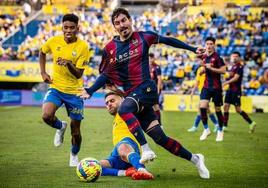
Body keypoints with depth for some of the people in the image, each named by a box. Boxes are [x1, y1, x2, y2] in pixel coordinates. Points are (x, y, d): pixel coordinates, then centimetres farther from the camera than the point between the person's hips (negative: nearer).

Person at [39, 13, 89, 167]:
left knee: (75, 130, 5)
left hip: (74, 92, -1)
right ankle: (61, 127, 10)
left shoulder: (82, 46, -13)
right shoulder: (54, 41, -5)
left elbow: (78, 74, -15)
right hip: (56, 87, 2)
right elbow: (42, 52, 18)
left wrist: (69, 64, -34)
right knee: (47, 116, -26)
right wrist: (43, 72, 8)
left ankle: (74, 156, 36)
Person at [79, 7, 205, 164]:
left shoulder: (143, 37, -2)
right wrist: (89, 91, -1)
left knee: (123, 110, -33)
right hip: (130, 93, 5)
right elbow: (106, 75, 13)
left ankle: (146, 149, -36)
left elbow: (167, 40, 11)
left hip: (146, 88, -5)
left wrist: (193, 49, 14)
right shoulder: (110, 48, 5)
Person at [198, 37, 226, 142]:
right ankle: (206, 129, 1)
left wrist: (210, 68, -21)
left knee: (218, 110, 4)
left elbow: (223, 70, -17)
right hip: (206, 87, 4)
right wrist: (203, 70, 5)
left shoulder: (217, 57, -9)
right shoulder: (204, 57, 10)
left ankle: (220, 131, 21)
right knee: (202, 107, -13)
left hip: (216, 87, -4)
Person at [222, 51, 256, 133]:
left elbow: (236, 78, -20)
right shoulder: (233, 66, 15)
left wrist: (226, 83, -25)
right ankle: (224, 126, 6)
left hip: (236, 90, -8)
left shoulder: (239, 66, -11)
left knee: (238, 109, -6)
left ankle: (251, 123, 6)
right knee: (225, 106, 2)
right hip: (230, 89, 8)